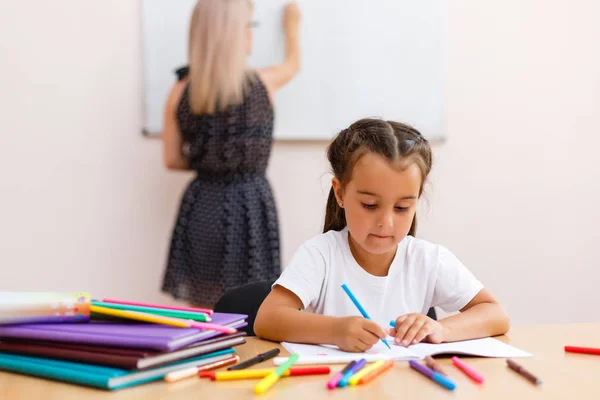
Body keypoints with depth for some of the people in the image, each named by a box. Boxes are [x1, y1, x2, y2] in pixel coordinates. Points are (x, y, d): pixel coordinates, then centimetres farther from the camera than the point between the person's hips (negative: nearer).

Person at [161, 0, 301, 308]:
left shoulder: (181, 92, -1)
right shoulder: (262, 83, -5)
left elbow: (171, 159, 4)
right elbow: (293, 64, 19)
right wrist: (292, 26, 37)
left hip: (202, 207, 3)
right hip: (248, 207, -2)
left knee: (200, 313, 11)